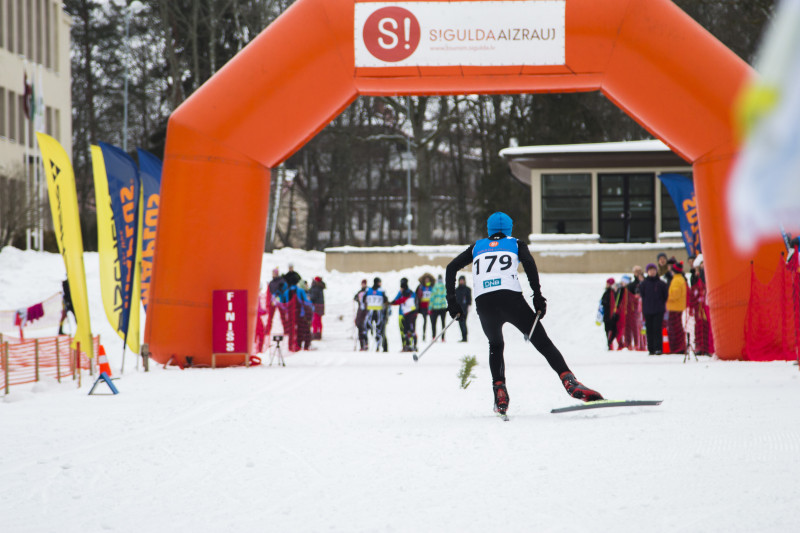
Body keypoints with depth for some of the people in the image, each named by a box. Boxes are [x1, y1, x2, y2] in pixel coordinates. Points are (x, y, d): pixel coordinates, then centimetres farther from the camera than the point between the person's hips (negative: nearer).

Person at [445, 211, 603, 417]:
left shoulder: (478, 247, 27)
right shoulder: (515, 244, 20)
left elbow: (451, 267, 19)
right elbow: (529, 263, -1)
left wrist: (452, 301, 20)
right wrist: (538, 296, -3)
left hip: (483, 303, 2)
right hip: (511, 298, -2)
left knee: (495, 346, 28)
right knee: (543, 342, -2)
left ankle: (499, 392, 7)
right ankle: (569, 381, -23)